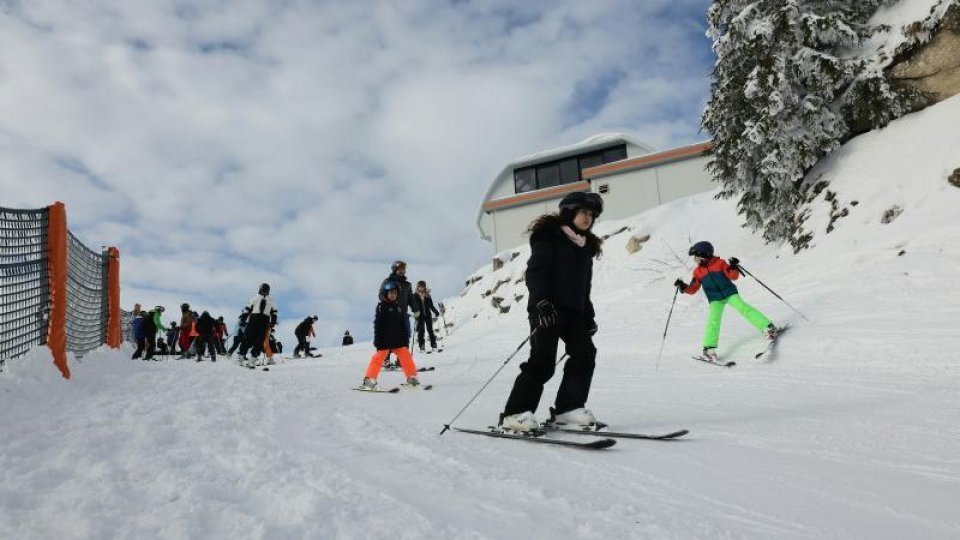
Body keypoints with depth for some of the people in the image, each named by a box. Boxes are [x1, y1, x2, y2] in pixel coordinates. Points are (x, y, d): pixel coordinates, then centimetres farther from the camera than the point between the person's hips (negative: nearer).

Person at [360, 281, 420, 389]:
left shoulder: (398, 307, 12)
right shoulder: (382, 307, -6)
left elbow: (403, 325, 17)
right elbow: (378, 325, -10)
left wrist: (405, 338, 12)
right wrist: (378, 340, -14)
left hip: (398, 339, 5)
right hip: (385, 340, -5)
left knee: (406, 356, 2)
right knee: (379, 357, -7)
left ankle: (412, 377, 12)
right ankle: (369, 380, -3)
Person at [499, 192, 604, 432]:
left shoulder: (586, 246, 20)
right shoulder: (549, 237, -3)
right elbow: (534, 272, -12)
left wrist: (589, 315, 19)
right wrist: (542, 301, -24)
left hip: (573, 311, 8)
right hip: (546, 309, -8)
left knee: (585, 353, -5)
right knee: (543, 360, -13)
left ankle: (568, 408, 5)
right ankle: (515, 414, -8)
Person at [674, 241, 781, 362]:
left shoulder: (719, 263, -2)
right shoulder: (697, 271, 8)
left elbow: (734, 277, -3)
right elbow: (693, 289, 9)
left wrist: (733, 267, -22)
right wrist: (684, 287, -10)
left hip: (729, 293, -2)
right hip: (715, 299, 2)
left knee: (743, 308, -17)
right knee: (713, 320, -12)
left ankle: (768, 327, -13)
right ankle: (709, 349, -14)